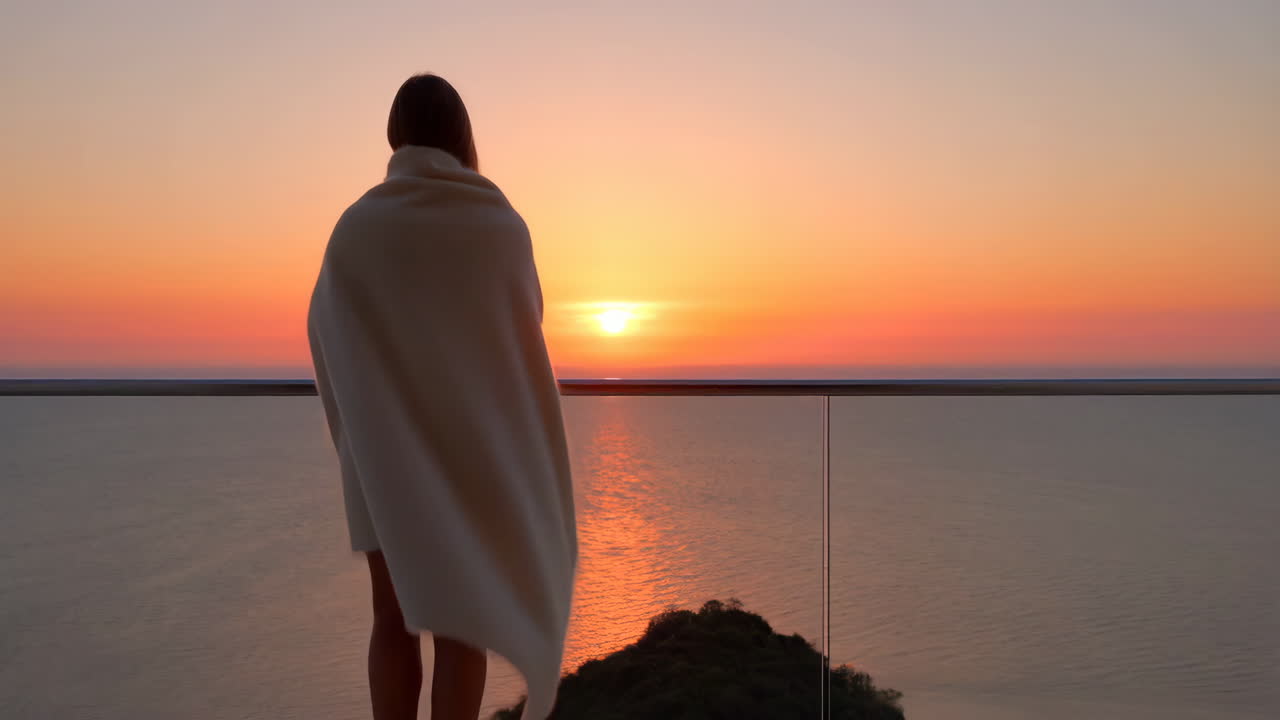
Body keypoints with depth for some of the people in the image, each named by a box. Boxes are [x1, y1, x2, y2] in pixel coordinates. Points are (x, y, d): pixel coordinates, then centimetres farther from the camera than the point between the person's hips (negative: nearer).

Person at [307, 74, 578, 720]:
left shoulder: (356, 225, -6)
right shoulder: (502, 226, -9)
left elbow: (324, 331, 4)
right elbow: (525, 327, 4)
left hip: (385, 446, 1)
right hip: (475, 447, -1)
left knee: (394, 618, 12)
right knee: (461, 622, 8)